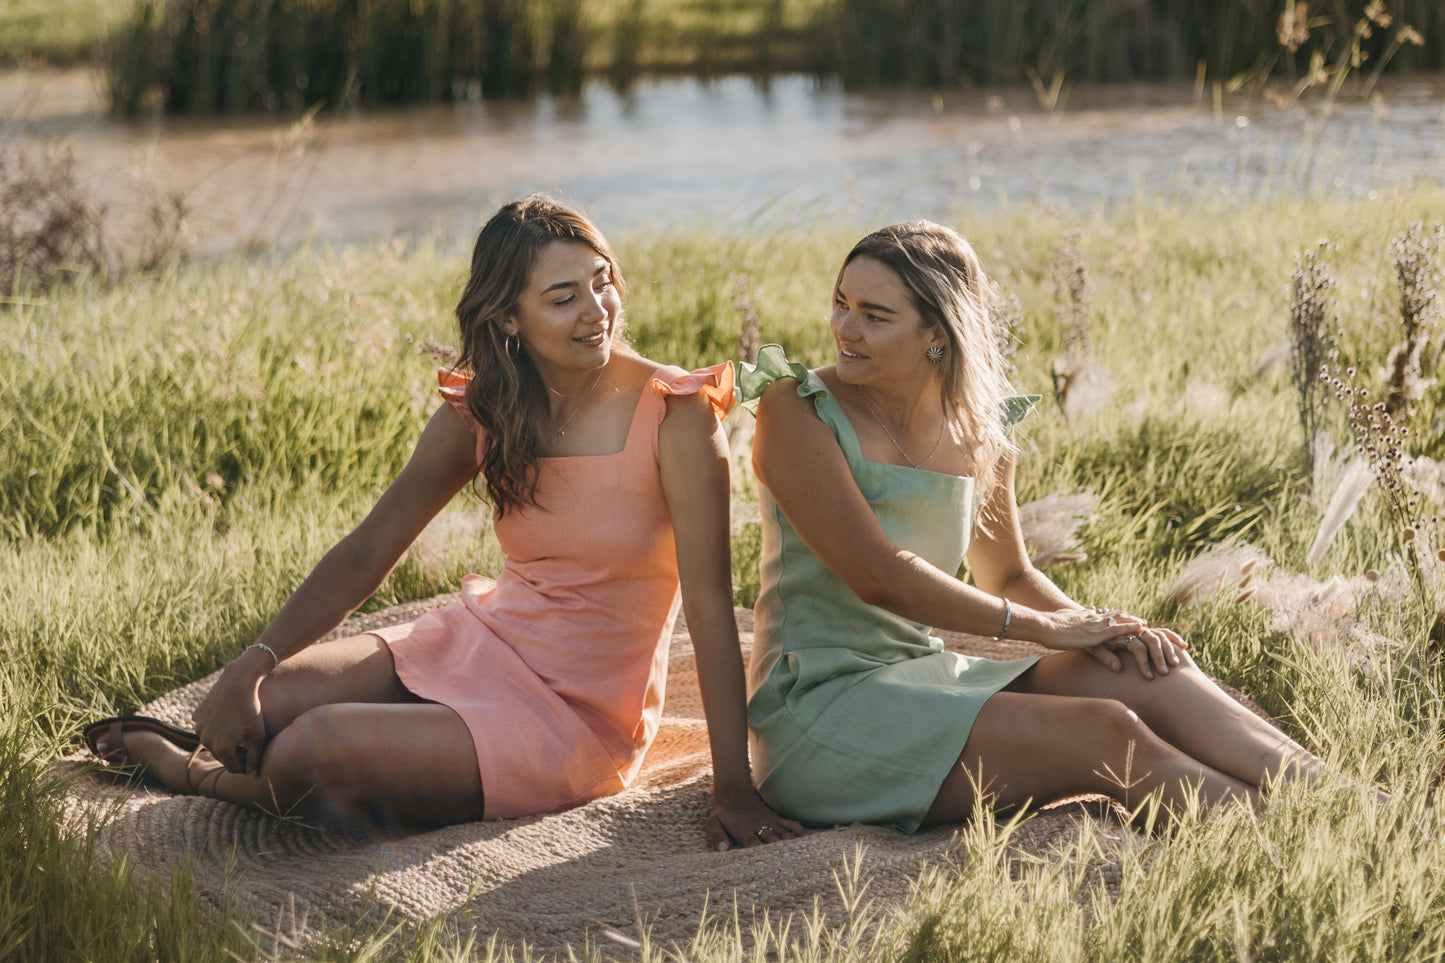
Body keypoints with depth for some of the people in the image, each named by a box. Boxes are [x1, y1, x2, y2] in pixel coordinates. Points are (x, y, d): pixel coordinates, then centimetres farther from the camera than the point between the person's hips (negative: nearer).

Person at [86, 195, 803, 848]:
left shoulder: (676, 416, -16)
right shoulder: (479, 414, 0)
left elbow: (710, 606, -18)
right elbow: (366, 553, 1)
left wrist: (734, 790, -22)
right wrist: (250, 667, -11)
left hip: (577, 715, -5)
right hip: (472, 645, 5)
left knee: (308, 750, -21)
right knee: (257, 706, -14)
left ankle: (199, 776, 13)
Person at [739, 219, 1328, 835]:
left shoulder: (979, 432, 7)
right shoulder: (795, 410, -11)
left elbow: (1008, 575, 20)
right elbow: (876, 575, -19)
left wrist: (1094, 627, -2)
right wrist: (1041, 626, -14)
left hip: (923, 681, 6)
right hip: (818, 708, -6)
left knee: (1145, 674, -16)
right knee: (1102, 732, -23)